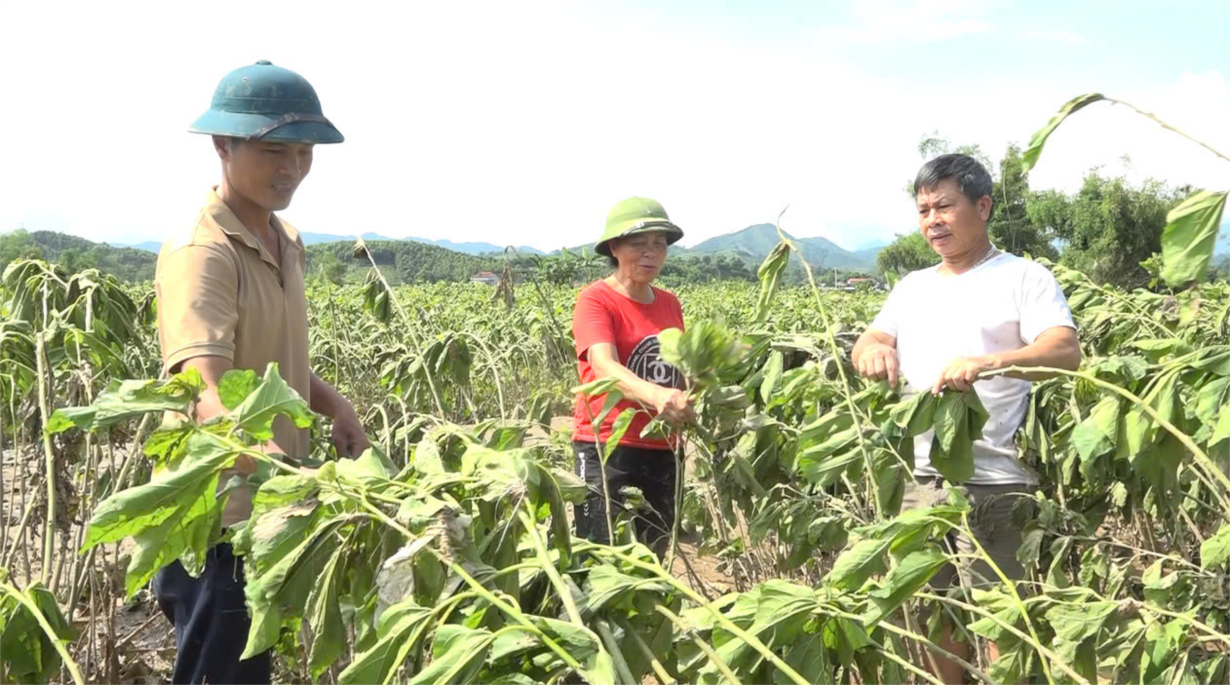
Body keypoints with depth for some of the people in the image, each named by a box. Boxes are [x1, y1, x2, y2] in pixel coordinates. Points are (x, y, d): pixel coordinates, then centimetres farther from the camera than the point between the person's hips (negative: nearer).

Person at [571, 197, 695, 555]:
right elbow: (604, 367, -27)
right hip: (607, 450, -6)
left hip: (662, 452, 6)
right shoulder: (595, 299, -10)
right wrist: (655, 395, -45)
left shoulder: (670, 304, 11)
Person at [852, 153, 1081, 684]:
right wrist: (871, 349, -17)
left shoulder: (1024, 277, -2)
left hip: (996, 484, -6)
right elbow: (863, 346, 9)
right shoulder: (912, 288, 17)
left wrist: (985, 363, -34)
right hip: (923, 479, 6)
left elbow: (1067, 353, -15)